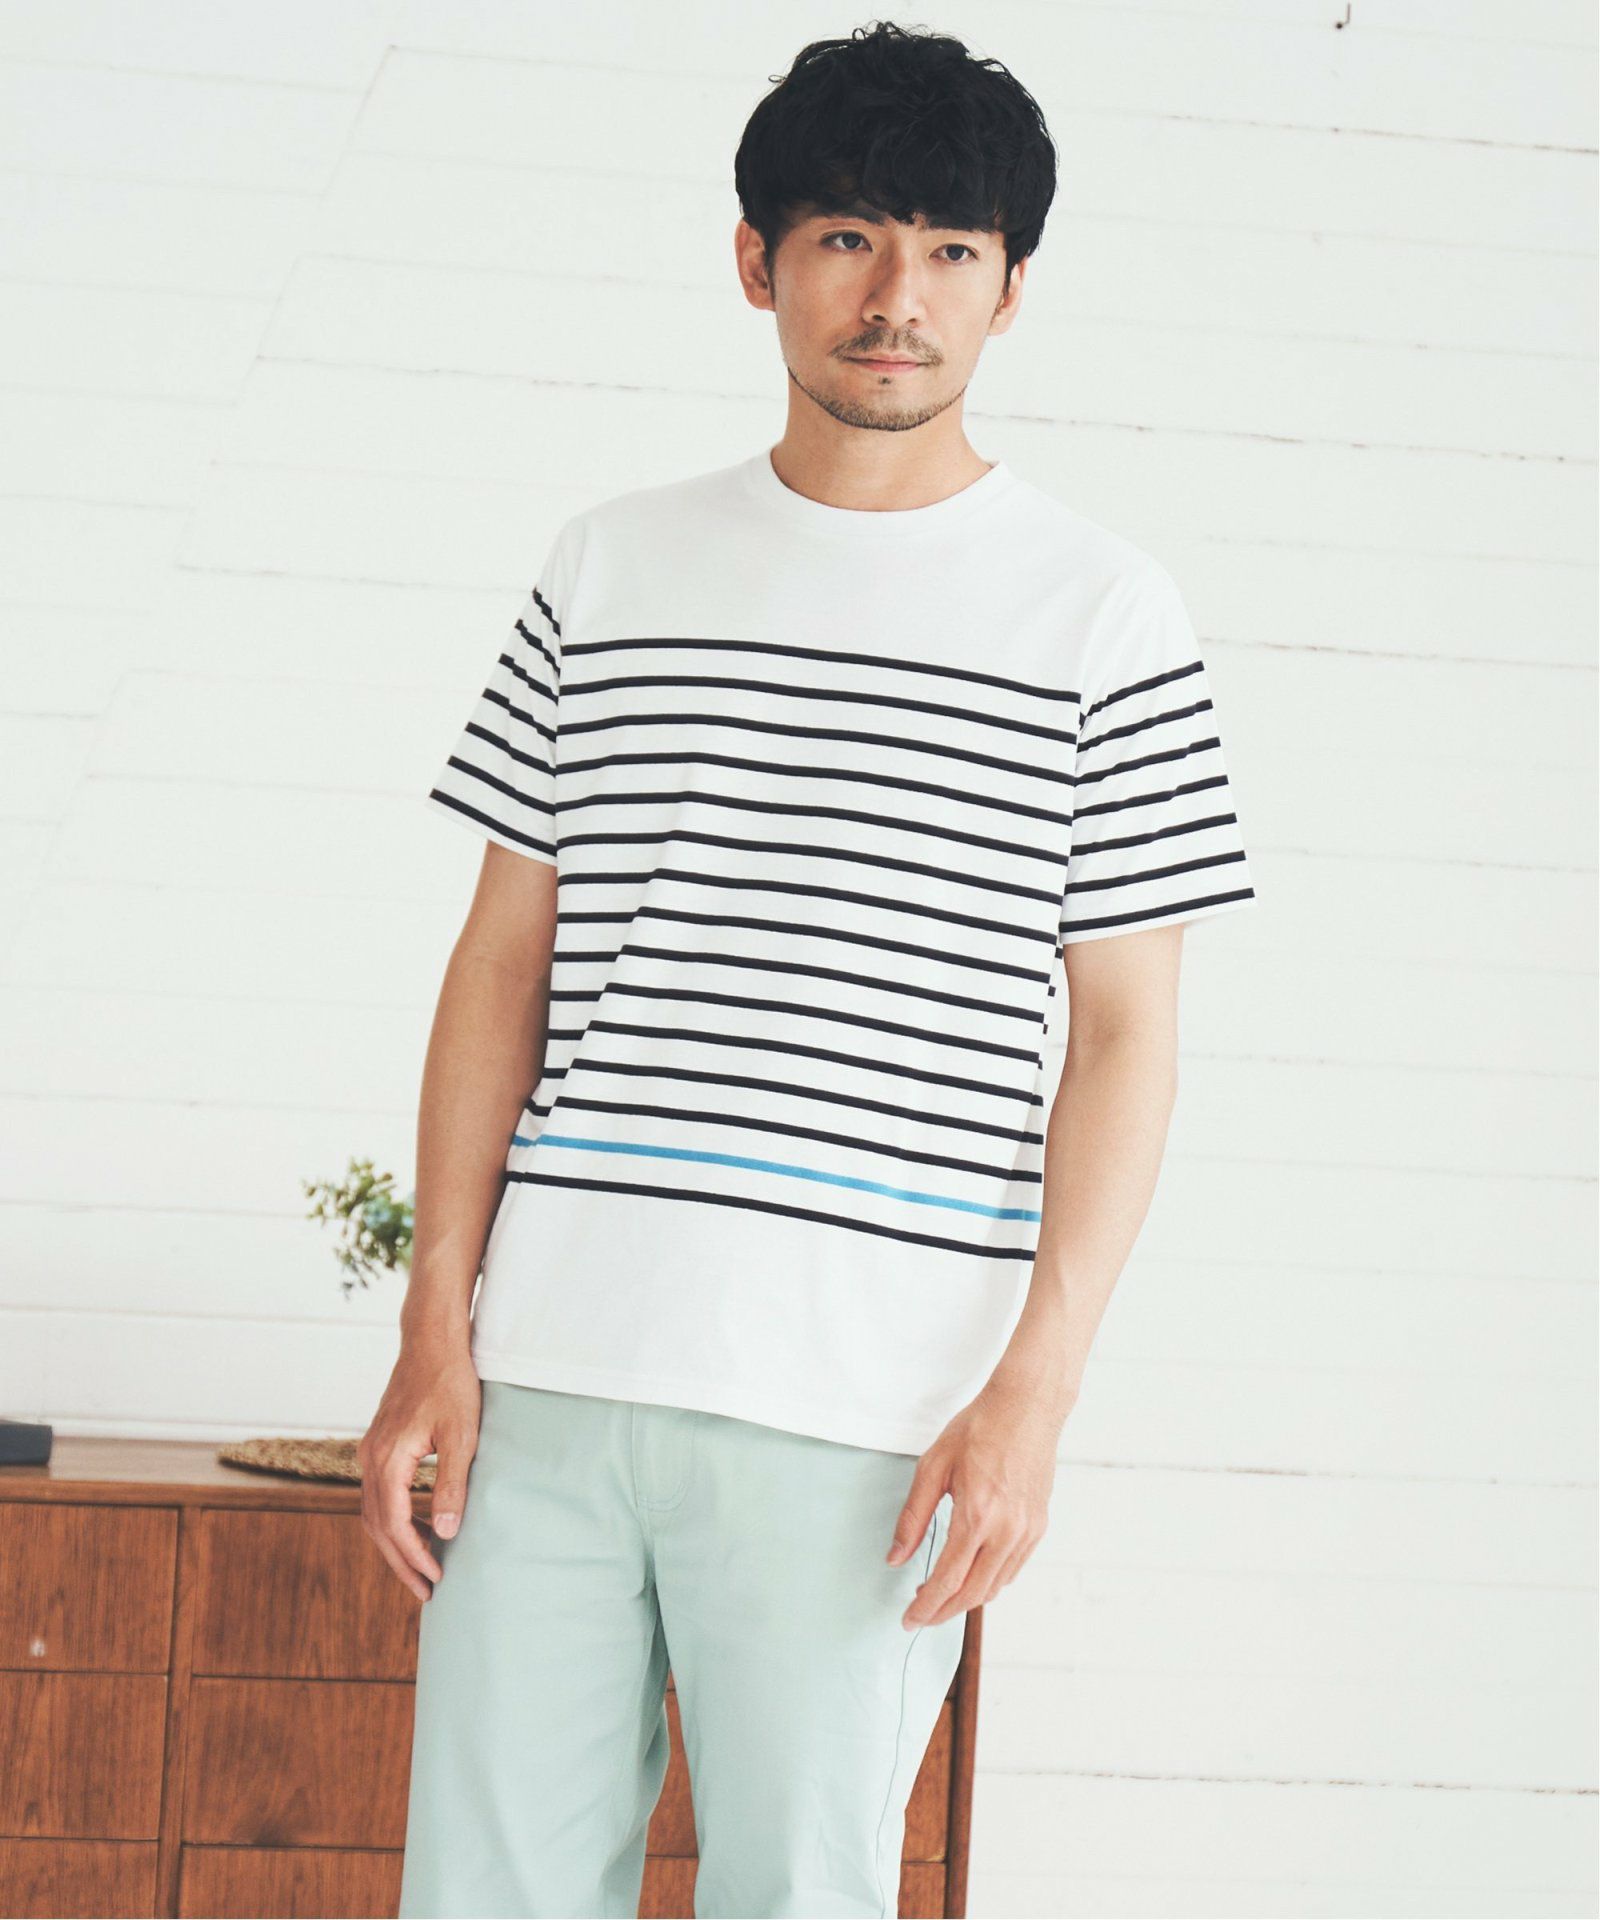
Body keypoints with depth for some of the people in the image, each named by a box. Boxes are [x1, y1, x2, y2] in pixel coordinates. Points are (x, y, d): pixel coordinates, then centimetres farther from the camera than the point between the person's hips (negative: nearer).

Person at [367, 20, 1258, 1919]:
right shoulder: (610, 568, 13)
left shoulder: (1098, 612, 4)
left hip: (862, 1401, -3)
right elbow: (504, 955, 14)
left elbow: (1125, 1033, 2)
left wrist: (1032, 1390, -7)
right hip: (555, 1358, 3)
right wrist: (436, 1321, 6)